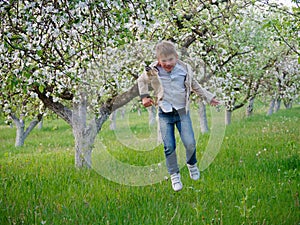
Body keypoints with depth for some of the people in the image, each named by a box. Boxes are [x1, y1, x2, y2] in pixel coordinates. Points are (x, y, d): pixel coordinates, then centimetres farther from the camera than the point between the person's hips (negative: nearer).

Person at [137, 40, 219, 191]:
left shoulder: (184, 70, -6)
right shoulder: (153, 72, -11)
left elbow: (194, 85, 13)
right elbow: (141, 80, 11)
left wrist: (208, 97, 20)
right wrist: (144, 96, 5)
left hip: (182, 112, 1)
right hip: (165, 114, -1)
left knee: (190, 143, -4)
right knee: (169, 146, -3)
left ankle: (192, 164, 28)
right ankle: (174, 175, 16)